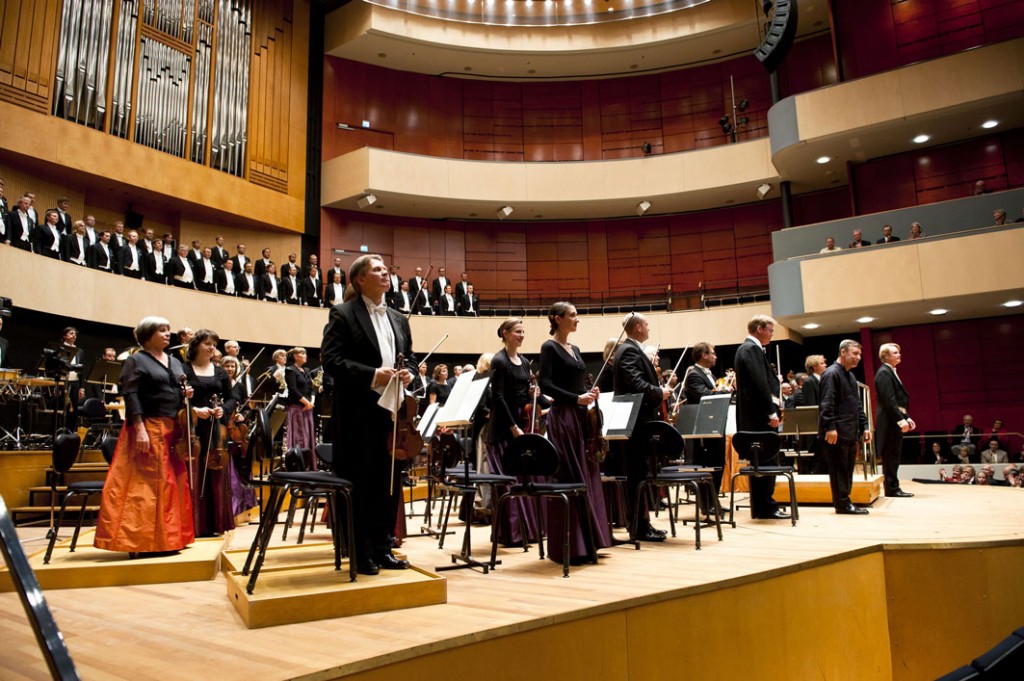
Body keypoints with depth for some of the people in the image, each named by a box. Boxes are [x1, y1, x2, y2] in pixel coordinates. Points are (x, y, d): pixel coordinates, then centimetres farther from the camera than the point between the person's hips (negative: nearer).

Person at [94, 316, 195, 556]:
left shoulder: (174, 362, 18)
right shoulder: (136, 360, -4)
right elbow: (131, 396, -13)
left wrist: (185, 394, 1)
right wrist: (140, 429, -22)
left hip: (173, 430, 7)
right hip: (148, 429, -7)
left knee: (173, 483, 8)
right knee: (145, 485, -6)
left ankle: (168, 537, 16)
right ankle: (141, 541, -1)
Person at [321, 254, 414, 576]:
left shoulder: (399, 320, 18)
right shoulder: (343, 314, -1)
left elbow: (408, 359, 22)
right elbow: (330, 360, -11)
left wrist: (408, 374, -2)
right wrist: (372, 375, -21)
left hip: (392, 413, 6)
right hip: (358, 415, -6)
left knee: (388, 484, 9)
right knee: (359, 485, 1)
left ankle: (382, 548, 21)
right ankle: (362, 554, 12)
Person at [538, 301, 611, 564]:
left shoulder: (574, 349, 16)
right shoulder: (549, 347, -8)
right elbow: (545, 385, -16)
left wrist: (589, 393, 0)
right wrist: (577, 398, -21)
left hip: (582, 417, 9)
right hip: (563, 418, -9)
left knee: (586, 476, 10)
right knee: (567, 479, -5)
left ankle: (586, 540, 19)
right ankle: (566, 545, 3)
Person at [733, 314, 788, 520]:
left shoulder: (746, 348, 20)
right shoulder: (752, 349, -13)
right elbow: (760, 383, -21)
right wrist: (771, 412, -20)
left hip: (754, 417, 10)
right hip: (760, 415, -10)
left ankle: (761, 507, 17)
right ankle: (766, 507, 0)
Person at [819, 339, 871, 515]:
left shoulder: (851, 376, 20)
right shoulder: (831, 373, -9)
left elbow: (857, 404, 24)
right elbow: (827, 403, -17)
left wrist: (864, 426, 17)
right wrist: (830, 427, -22)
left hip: (851, 433, 9)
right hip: (837, 433, -9)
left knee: (848, 469, 11)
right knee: (839, 469, -4)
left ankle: (844, 502, 17)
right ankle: (842, 504, 2)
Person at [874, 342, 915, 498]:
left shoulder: (891, 372, 19)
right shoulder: (884, 373, -13)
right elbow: (888, 399, -20)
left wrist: (906, 417, 16)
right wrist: (900, 419, -22)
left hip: (895, 420, 10)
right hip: (889, 421, -10)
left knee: (893, 456, 12)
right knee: (891, 456, -5)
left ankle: (893, 487, 17)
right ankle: (892, 488, 0)